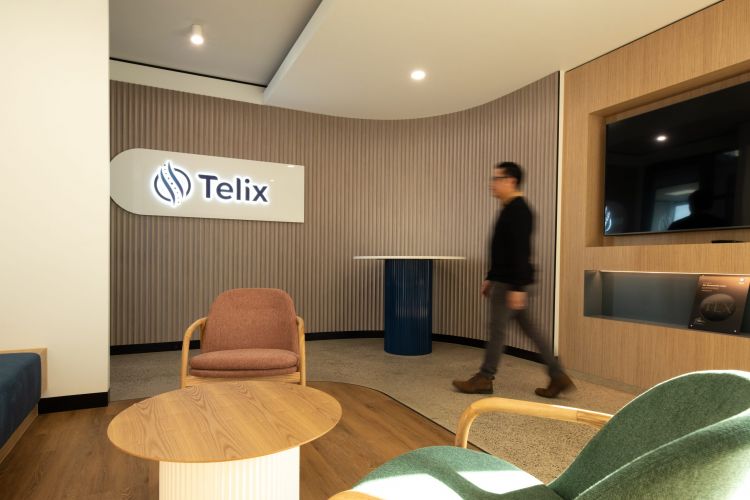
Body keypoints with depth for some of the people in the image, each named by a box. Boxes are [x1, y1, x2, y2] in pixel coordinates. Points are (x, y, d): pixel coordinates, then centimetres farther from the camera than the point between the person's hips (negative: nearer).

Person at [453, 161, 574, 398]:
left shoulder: (518, 211, -15)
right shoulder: (510, 210, 16)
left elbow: (521, 252, -22)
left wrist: (517, 287, -25)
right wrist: (490, 278, 22)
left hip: (510, 283, -10)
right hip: (504, 280, 10)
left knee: (497, 328, 0)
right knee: (529, 329, 12)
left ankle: (485, 379, 14)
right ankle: (558, 377, 18)